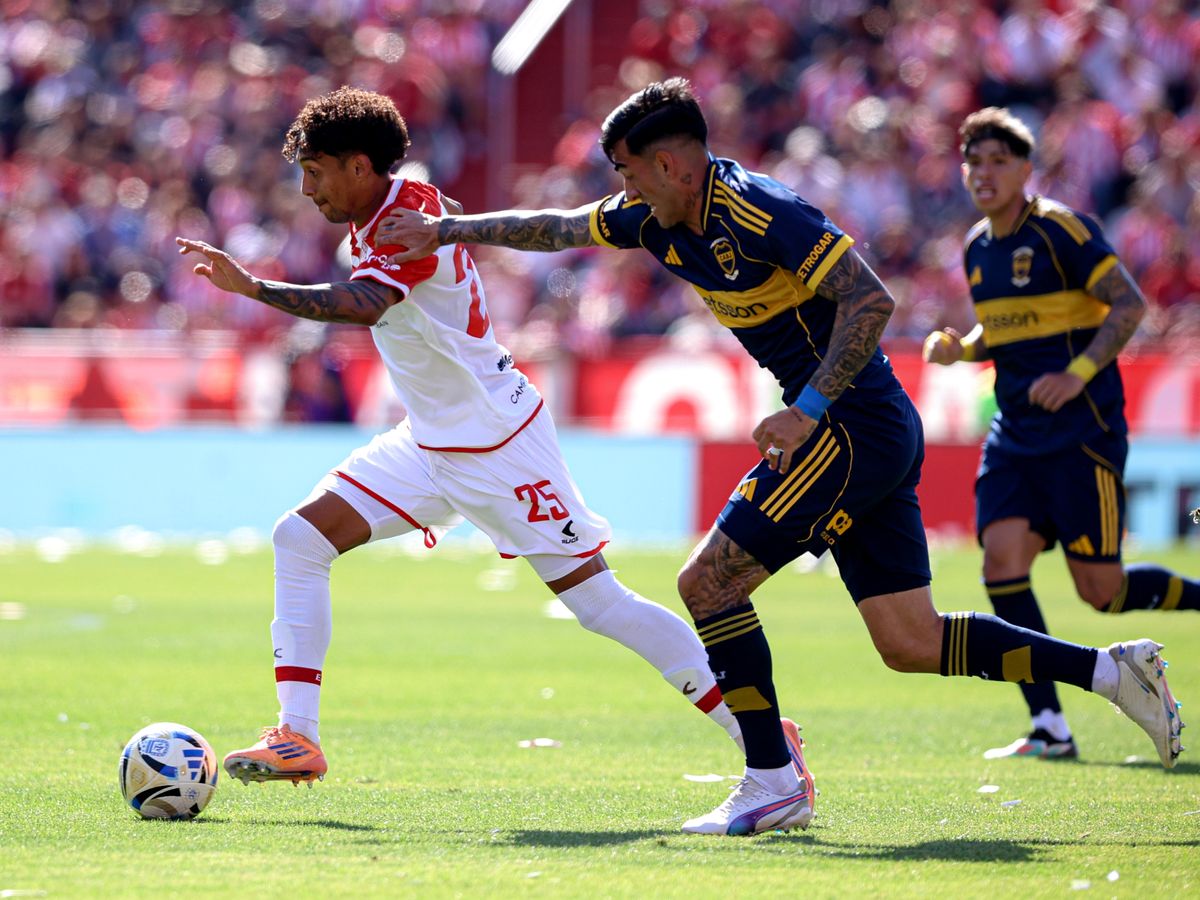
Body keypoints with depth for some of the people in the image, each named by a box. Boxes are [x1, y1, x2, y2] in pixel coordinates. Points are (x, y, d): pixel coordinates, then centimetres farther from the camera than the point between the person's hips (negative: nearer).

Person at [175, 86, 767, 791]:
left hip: (497, 441, -10)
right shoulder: (380, 216, 5)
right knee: (301, 537, -2)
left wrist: (252, 287, -43)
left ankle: (762, 737, -1)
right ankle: (297, 738, -3)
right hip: (431, 441, 10)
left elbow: (362, 306, -43)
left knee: (599, 601, -9)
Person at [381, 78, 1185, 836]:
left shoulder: (756, 211, -18)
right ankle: (1111, 668, 8)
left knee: (710, 581, -9)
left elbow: (871, 299, -22)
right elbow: (556, 228, 24)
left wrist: (808, 411, -25)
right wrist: (445, 230, 23)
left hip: (853, 428, -9)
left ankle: (773, 782, -5)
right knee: (909, 644, 6)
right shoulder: (664, 219, 10)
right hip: (876, 436, 9)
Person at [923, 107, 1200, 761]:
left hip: (1080, 430, -7)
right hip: (1015, 432, 7)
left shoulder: (1061, 231, -11)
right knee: (1002, 557, -9)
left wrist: (1079, 372, -24)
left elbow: (1129, 303, -14)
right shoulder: (978, 250, 12)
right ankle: (1049, 728, -6)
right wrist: (961, 349, 4)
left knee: (1101, 589, -6)